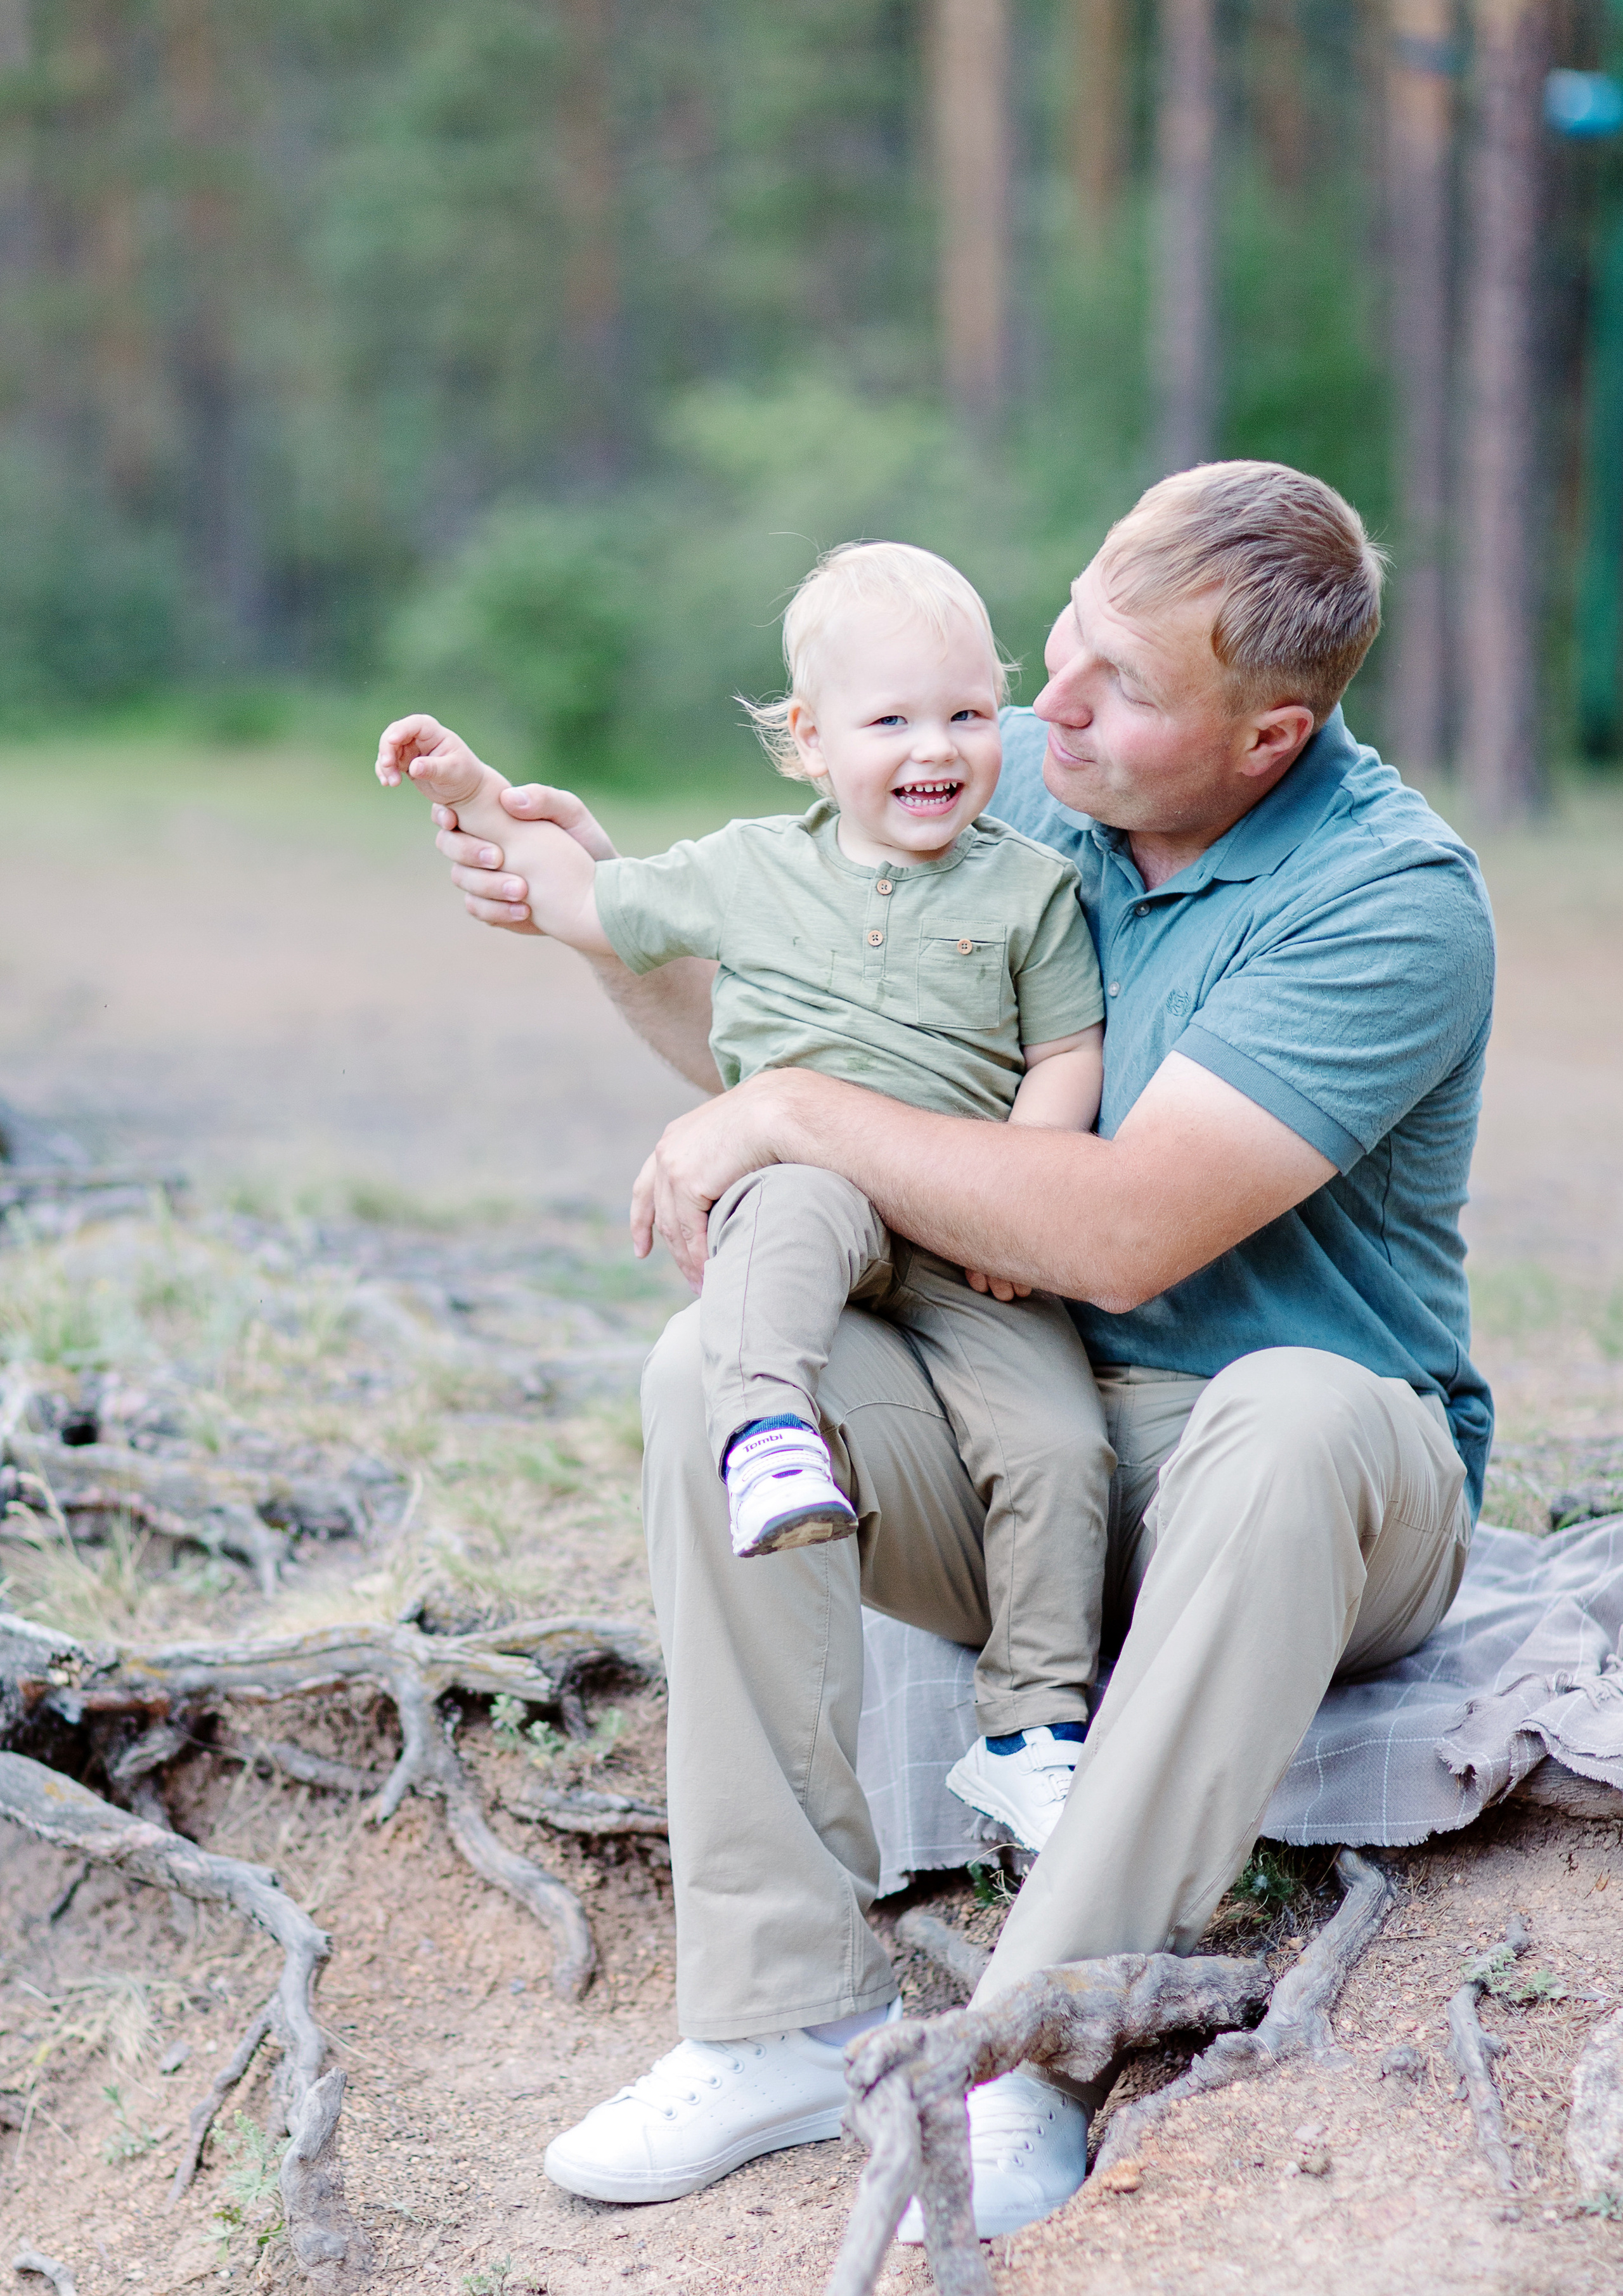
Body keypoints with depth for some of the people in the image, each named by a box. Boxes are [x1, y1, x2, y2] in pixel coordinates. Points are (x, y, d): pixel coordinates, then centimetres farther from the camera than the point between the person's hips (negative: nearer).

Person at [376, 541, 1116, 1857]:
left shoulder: (1031, 888, 8)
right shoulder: (746, 872, 13)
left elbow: (1069, 1055, 6)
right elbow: (591, 909, 25)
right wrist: (482, 797, 19)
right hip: (797, 1174, -1)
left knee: (1057, 1441, -13)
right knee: (791, 1208, -39)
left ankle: (1033, 1728, -2)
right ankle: (767, 1432, -54)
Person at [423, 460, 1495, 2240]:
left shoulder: (1395, 904, -18)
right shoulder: (1003, 781, 1)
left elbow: (1126, 1229, -28)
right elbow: (773, 1035, 17)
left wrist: (797, 1120, -21)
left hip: (1330, 1493, -4)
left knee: (1290, 1415, -39)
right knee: (716, 1370, -22)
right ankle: (786, 2009, -19)